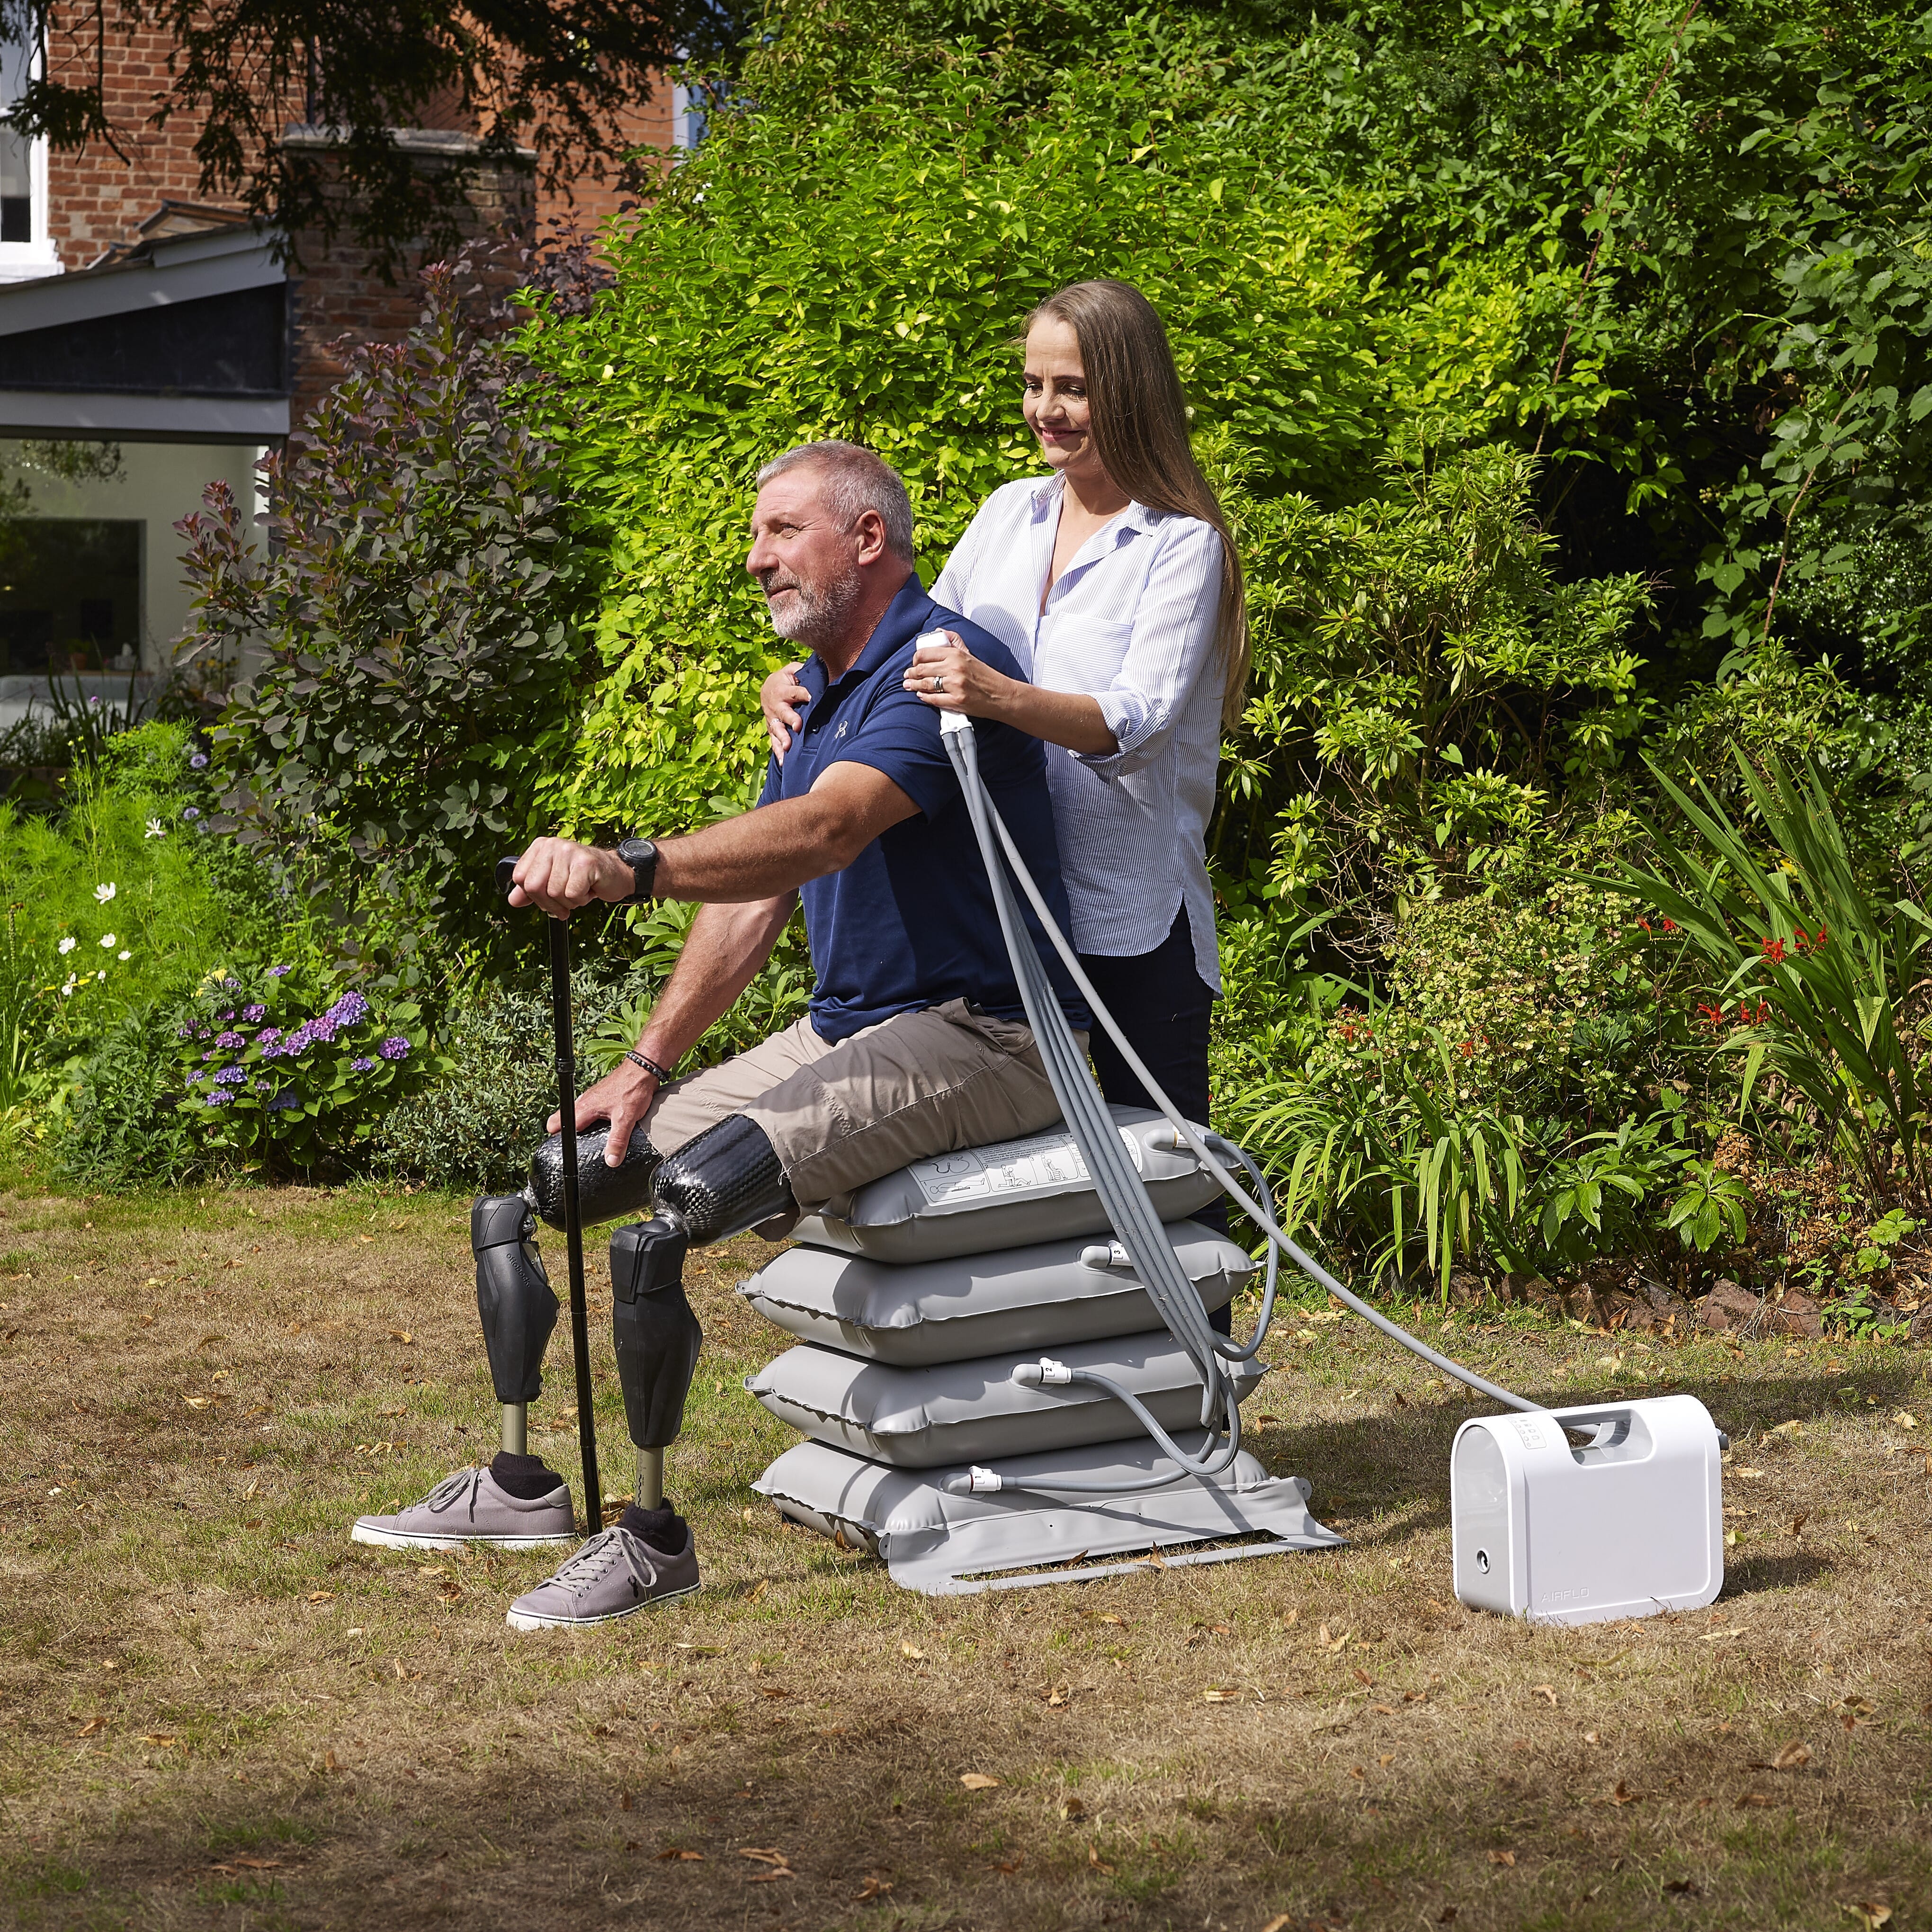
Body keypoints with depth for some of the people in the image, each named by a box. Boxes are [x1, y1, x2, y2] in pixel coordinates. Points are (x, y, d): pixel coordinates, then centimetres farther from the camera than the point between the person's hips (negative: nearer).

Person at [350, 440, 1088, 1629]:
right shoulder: (815, 692, 16)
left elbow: (824, 830, -34)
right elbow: (754, 899, 18)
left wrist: (627, 870, -46)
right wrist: (648, 1067, 9)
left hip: (972, 1039, -10)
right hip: (844, 1030, 10)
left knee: (661, 1226, -29)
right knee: (532, 1185, 6)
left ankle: (656, 1538, -18)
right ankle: (520, 1486, 14)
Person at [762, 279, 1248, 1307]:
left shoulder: (1183, 544, -7)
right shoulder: (1010, 512, 11)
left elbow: (1139, 718, -20)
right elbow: (920, 650, 17)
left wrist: (999, 695, -37)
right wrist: (803, 684, -3)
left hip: (1132, 913, -6)